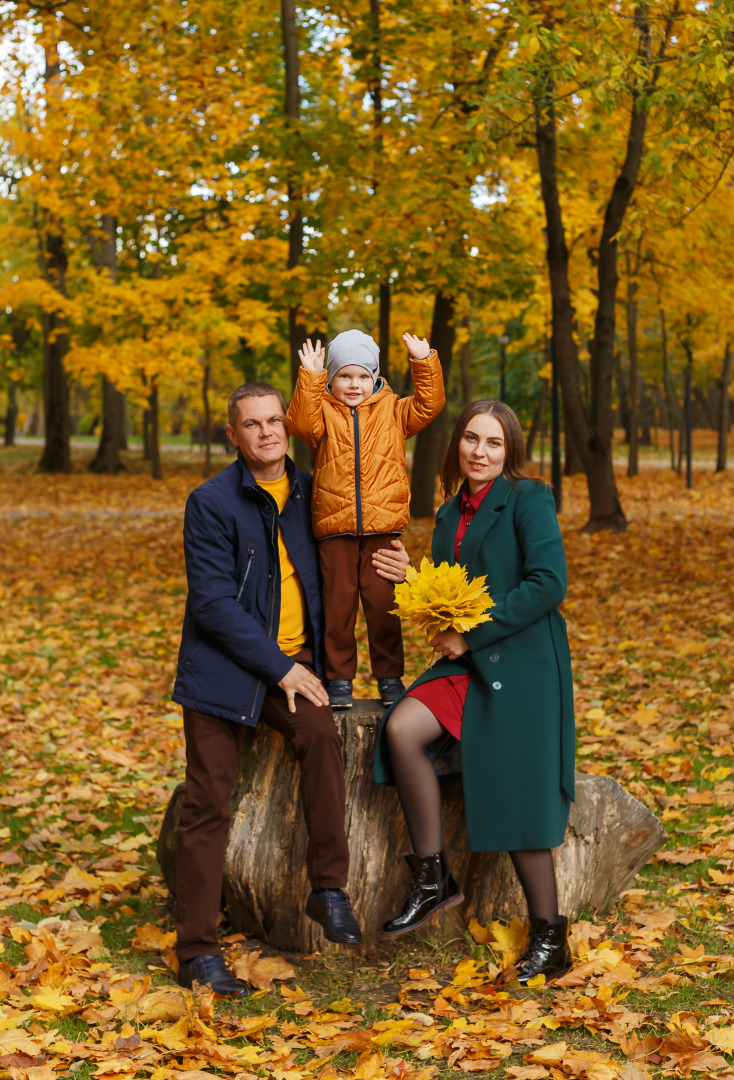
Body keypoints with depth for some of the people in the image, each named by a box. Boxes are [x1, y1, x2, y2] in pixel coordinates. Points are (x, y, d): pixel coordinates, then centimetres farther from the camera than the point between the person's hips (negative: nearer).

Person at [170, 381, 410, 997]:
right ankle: (198, 950, 5)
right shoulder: (211, 503, -8)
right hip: (225, 668, -3)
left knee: (321, 734, -27)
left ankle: (329, 888, -17)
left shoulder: (310, 491, 7)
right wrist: (278, 668, -16)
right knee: (207, 805, -4)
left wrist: (376, 567, 1)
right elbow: (212, 602, -14)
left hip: (293, 662, 3)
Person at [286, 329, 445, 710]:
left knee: (383, 601, 2)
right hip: (335, 529, 0)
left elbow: (428, 406, 1)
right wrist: (309, 377, -17)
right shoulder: (323, 411, 7)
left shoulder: (392, 411, 10)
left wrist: (424, 364, -7)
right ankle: (339, 678, 15)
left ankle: (389, 676, 14)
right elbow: (300, 423, -12)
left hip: (383, 527, 0)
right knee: (338, 603, 4)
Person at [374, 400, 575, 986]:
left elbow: (549, 582, -17)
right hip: (468, 662, 6)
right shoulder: (450, 514, 15)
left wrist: (472, 634, -14)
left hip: (522, 663, -6)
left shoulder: (528, 499, -7)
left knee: (515, 799, -7)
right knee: (402, 729, -18)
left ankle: (550, 936, 9)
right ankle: (432, 877, -5)